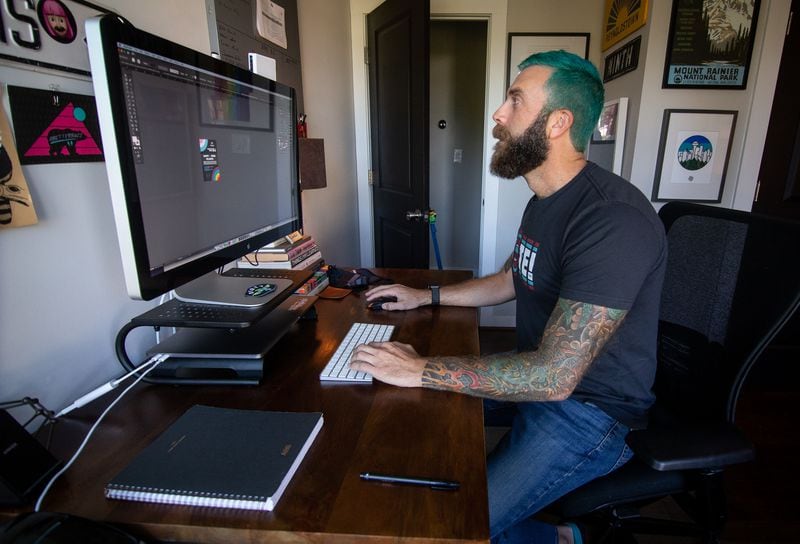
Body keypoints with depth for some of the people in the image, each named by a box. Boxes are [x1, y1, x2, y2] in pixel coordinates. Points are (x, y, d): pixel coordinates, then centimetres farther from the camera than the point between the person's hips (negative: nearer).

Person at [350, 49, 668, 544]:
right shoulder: (546, 201, 4)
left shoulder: (614, 219, -29)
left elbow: (554, 375, -32)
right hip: (536, 376, 9)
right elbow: (510, 280, 18)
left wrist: (420, 370, -28)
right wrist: (425, 296, 11)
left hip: (589, 409, -9)